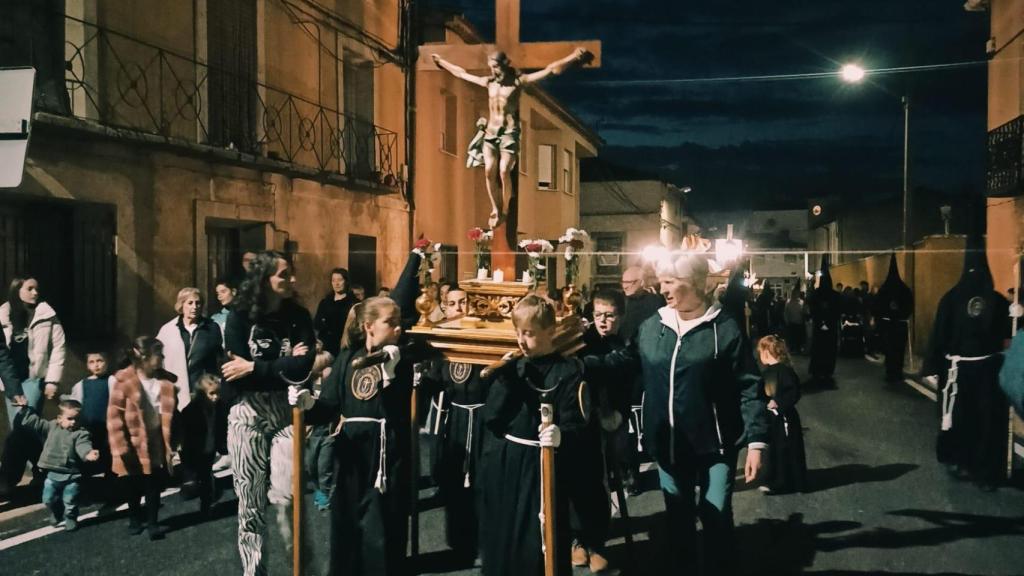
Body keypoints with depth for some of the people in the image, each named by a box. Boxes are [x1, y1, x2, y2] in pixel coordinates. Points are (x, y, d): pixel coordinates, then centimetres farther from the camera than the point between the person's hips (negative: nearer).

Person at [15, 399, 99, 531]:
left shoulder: (81, 433, -10)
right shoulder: (51, 427, 3)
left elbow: (83, 446, -26)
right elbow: (34, 421, 7)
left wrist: (89, 454, -47)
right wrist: (25, 409, 3)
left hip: (71, 475, -4)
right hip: (52, 473, 4)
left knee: (70, 500, 7)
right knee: (49, 499, 15)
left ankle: (71, 519, 30)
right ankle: (56, 514, 43)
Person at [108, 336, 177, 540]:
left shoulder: (166, 381, -3)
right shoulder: (125, 381, -16)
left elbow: (171, 414, 4)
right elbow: (114, 417, -15)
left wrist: (173, 444, 3)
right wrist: (121, 448, -17)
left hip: (157, 444, 3)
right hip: (135, 445, -2)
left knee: (154, 486, 7)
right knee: (133, 487, 14)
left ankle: (153, 522, 22)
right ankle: (134, 519, 36)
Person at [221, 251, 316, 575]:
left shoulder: (298, 317, 2)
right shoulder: (240, 317, -3)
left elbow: (304, 368, -10)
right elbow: (235, 373, -12)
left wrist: (254, 368, -13)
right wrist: (283, 366, -10)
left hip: (285, 414, 1)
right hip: (247, 416, 0)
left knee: (286, 495, -11)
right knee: (251, 503, 6)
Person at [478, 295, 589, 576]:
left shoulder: (568, 371, -8)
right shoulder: (512, 367, 7)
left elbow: (576, 426, -14)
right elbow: (491, 419, -2)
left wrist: (561, 436, -36)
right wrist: (505, 379, -14)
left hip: (542, 468, -5)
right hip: (503, 465, 5)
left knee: (538, 548, 2)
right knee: (500, 540, 15)